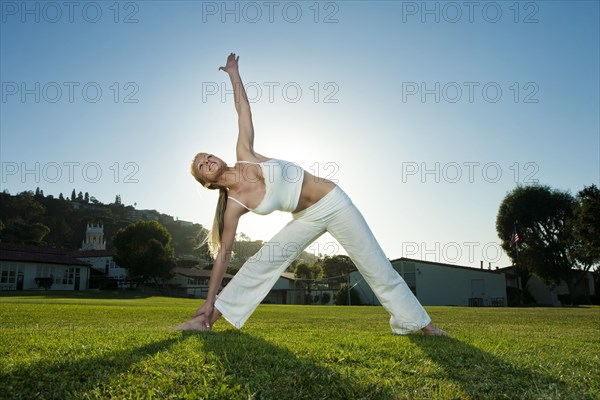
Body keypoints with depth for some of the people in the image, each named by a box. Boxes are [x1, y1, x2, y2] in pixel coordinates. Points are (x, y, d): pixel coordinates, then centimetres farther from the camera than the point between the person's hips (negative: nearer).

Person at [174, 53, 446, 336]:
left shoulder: (244, 155, -9)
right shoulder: (234, 204, -7)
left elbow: (243, 109, 2)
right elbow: (224, 253, -5)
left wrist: (233, 73, 6)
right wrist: (209, 301, -6)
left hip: (333, 202, -1)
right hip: (308, 219, 1)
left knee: (377, 267, 4)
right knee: (262, 262, -8)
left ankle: (418, 322, 17)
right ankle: (210, 318, 3)